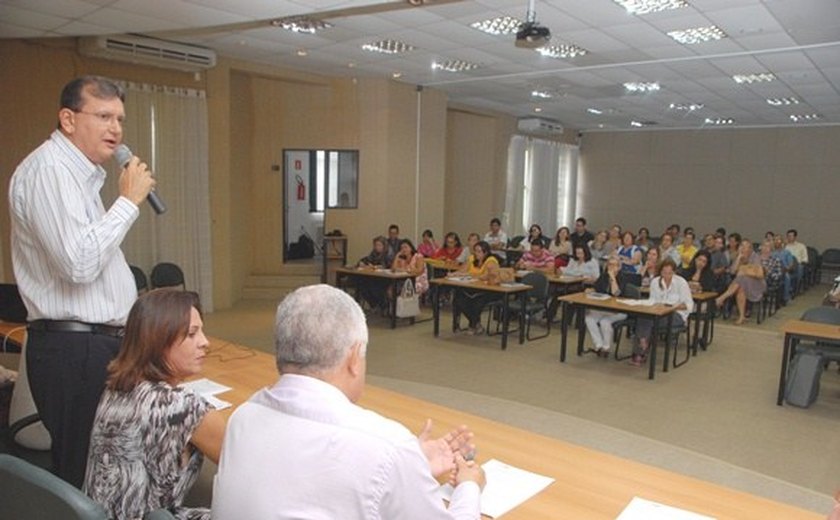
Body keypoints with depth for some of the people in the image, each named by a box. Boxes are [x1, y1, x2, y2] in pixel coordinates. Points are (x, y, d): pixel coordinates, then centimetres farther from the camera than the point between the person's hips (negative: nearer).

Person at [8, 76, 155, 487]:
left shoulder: (78, 172, 18)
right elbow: (79, 264, -24)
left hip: (96, 342, 9)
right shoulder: (48, 169, -13)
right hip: (74, 349, -9)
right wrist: (129, 201, -15)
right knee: (82, 477, -2)